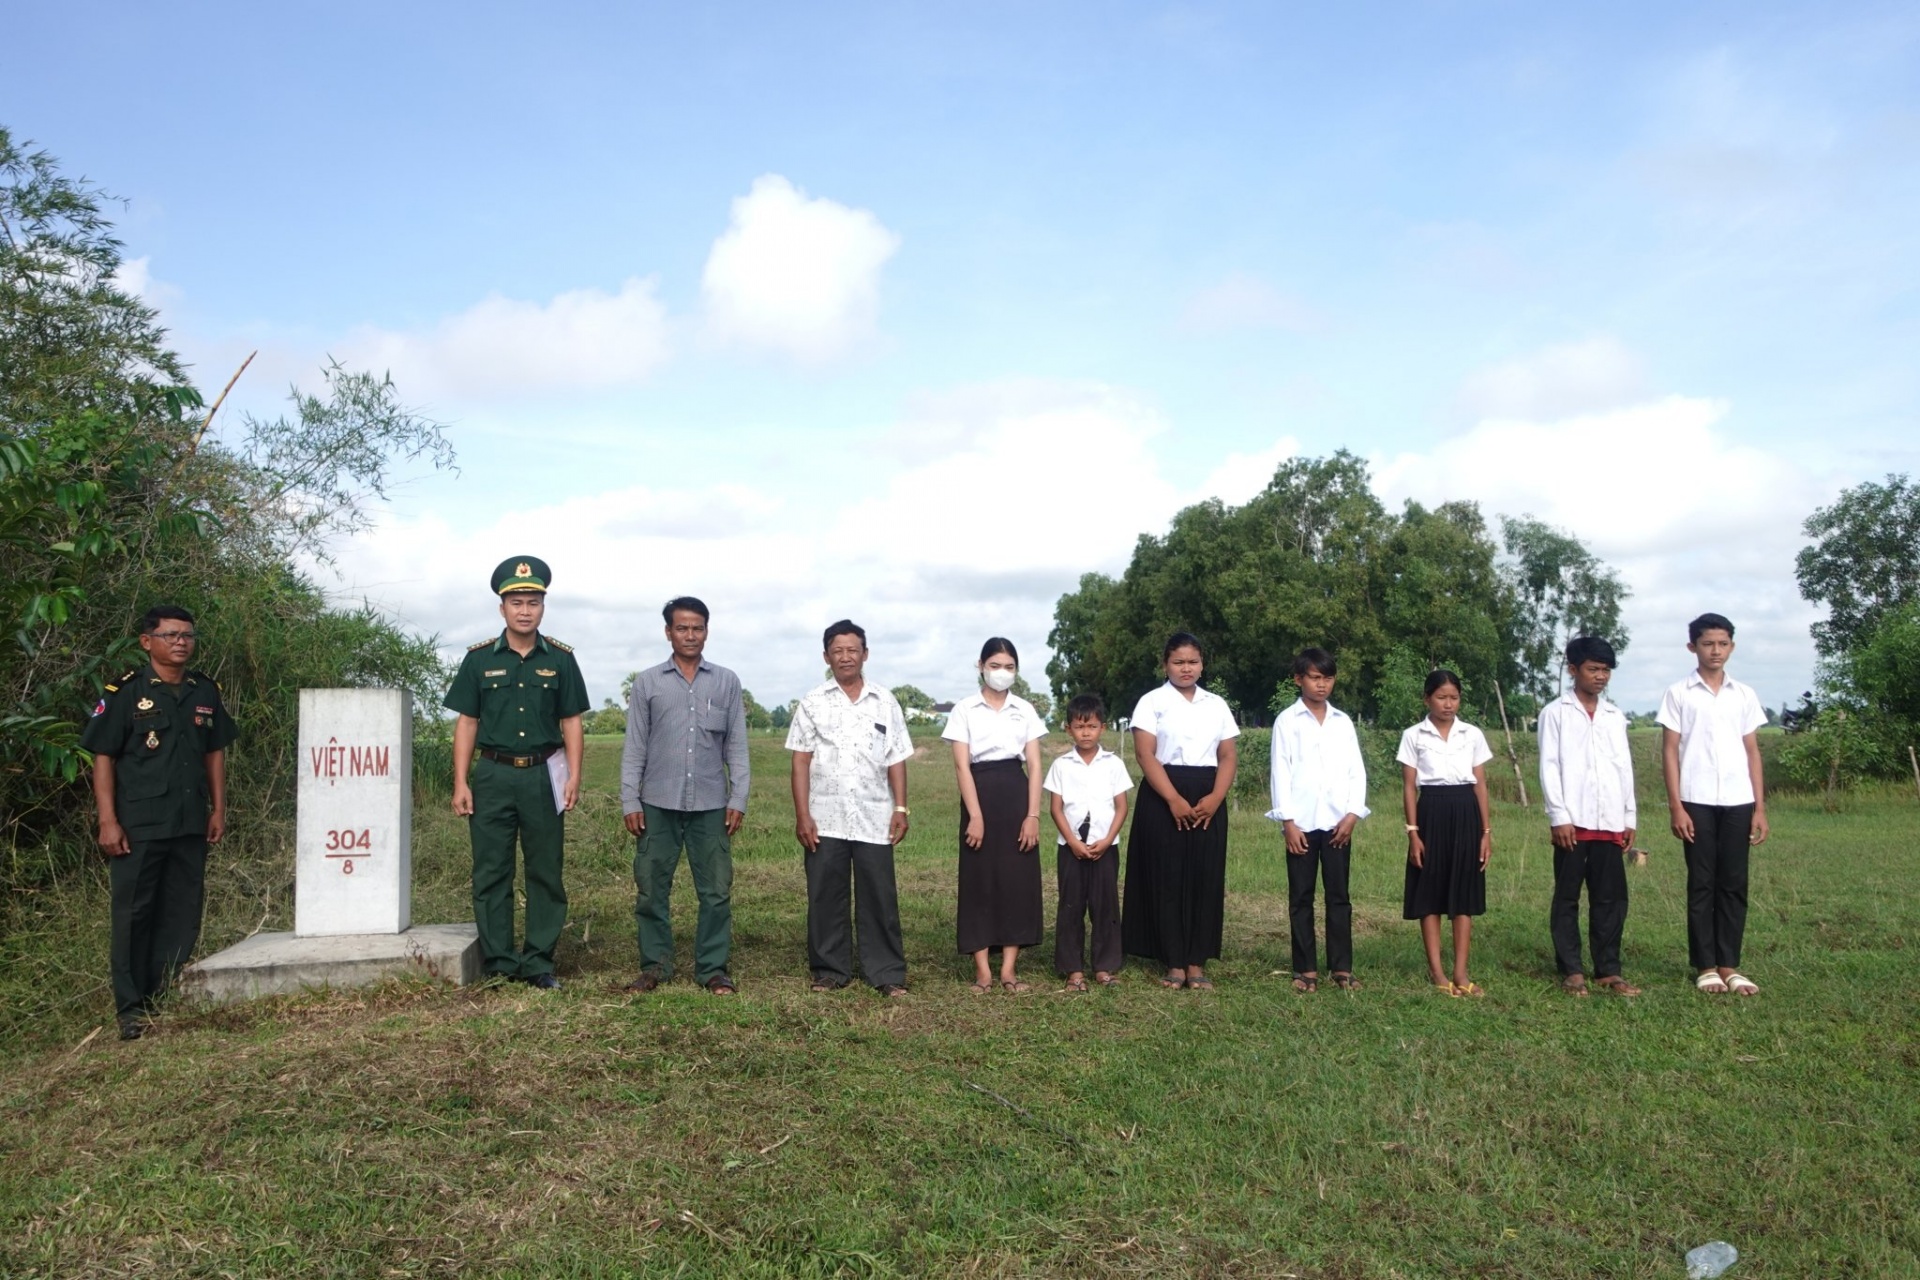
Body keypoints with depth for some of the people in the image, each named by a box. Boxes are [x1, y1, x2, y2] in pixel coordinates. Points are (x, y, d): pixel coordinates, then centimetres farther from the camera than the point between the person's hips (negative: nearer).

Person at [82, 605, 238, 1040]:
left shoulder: (206, 692, 10)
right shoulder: (124, 693, -4)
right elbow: (103, 758, -5)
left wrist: (218, 810, 10)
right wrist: (108, 821, -11)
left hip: (191, 825, 5)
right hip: (138, 826, -5)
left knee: (183, 915, 8)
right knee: (133, 914, 0)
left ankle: (167, 1001, 19)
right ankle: (131, 1008, 9)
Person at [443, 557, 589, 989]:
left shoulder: (560, 659, 5)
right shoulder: (479, 659, 4)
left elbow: (571, 721, 5)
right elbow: (466, 723, 4)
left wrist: (574, 775, -6)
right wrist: (460, 783, -3)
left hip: (543, 776, 0)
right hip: (493, 775, 0)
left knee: (545, 873, 4)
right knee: (491, 874, 3)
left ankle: (538, 963, 13)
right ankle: (499, 965, 12)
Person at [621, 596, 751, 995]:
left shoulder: (727, 682, 6)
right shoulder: (647, 682, 5)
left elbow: (737, 745, 6)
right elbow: (634, 747, 4)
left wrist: (738, 798, 0)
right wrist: (630, 801, -1)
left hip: (711, 805, 0)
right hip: (658, 804, 0)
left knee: (716, 891, 3)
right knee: (651, 890, 5)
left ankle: (713, 968, 12)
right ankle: (654, 965, 17)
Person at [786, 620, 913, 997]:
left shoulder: (885, 703, 8)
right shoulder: (812, 703, 4)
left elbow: (896, 760, 7)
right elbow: (801, 762, 1)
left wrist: (901, 808, -1)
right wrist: (802, 815, -6)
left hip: (874, 818, 0)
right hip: (825, 819, 0)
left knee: (879, 896, 2)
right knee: (825, 897, 5)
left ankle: (887, 972, 9)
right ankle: (830, 970, 16)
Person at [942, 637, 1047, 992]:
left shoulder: (1025, 710, 7)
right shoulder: (964, 710, 0)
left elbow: (1034, 765, 4)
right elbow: (962, 765, -5)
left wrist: (1033, 815, -6)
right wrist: (975, 815, -13)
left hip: (1016, 795, 2)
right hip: (980, 795, -2)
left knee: (1019, 880, 2)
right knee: (979, 880, 0)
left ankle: (1009, 968, 9)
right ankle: (982, 969, 7)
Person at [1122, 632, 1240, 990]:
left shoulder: (1217, 705, 12)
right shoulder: (1152, 702, 1)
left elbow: (1228, 755, 7)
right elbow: (1146, 755, -9)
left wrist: (1215, 797, -10)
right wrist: (1174, 800, -19)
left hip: (1208, 802, 3)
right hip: (1163, 800, -3)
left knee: (1205, 879, 2)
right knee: (1167, 878, -2)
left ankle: (1197, 963, 9)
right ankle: (1173, 963, 5)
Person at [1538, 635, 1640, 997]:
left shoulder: (1615, 716, 15)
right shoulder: (1555, 712, 1)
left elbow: (1625, 769, 15)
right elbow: (1549, 768, -5)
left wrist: (1630, 818, 9)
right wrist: (1559, 817, -11)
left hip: (1610, 822, 4)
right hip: (1573, 821, -4)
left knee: (1611, 898, 5)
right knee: (1567, 898, 2)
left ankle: (1608, 970, 12)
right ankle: (1571, 971, 8)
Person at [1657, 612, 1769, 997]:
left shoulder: (1745, 695, 10)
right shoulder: (1679, 694, 1)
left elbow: (1752, 751, 11)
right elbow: (1670, 752, -1)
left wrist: (1760, 807, 6)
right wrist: (1675, 806, -8)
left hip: (1738, 801, 3)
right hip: (1697, 802, -3)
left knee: (1734, 885, 5)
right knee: (1702, 885, 2)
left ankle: (1729, 966, 13)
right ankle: (1705, 967, 9)